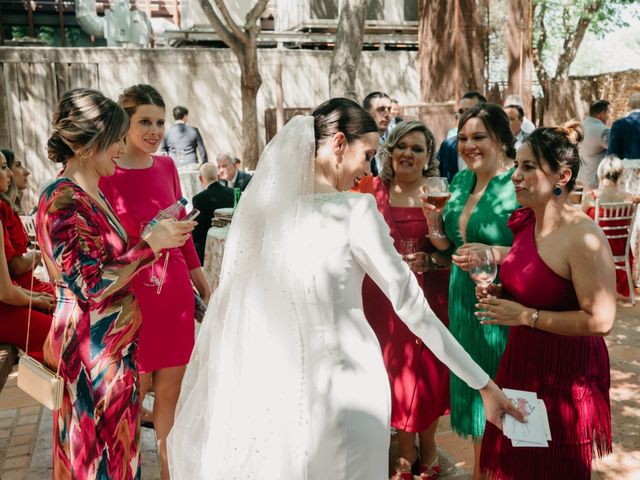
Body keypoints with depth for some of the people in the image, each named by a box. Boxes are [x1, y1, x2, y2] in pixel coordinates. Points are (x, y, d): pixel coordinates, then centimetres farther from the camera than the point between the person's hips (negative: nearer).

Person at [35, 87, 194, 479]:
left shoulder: (92, 194, 8)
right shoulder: (62, 201, -20)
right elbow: (91, 285, -24)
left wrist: (155, 233, 7)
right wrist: (151, 243, -19)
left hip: (116, 339, 9)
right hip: (93, 346, -9)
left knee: (118, 445, 20)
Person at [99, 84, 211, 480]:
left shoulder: (167, 166, 6)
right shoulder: (106, 174, -12)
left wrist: (204, 284, 18)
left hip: (175, 291, 5)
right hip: (132, 295, -5)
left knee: (170, 392, 14)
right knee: (133, 396, 9)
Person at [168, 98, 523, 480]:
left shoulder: (264, 202, 0)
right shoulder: (354, 210, -14)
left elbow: (233, 303, 4)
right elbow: (411, 304, -12)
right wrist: (483, 384, -4)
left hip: (274, 382, 5)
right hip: (343, 383, -5)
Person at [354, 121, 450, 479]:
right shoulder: (374, 191, 1)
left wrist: (430, 261, -21)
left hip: (428, 298, -1)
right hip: (385, 297, 2)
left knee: (428, 372, 8)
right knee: (395, 373, 9)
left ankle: (429, 450, 33)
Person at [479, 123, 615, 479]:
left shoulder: (583, 237, -22)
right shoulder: (525, 221, 2)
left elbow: (601, 320, -24)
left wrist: (526, 316, -21)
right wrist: (501, 295, -1)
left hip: (566, 371, -7)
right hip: (522, 360, 7)